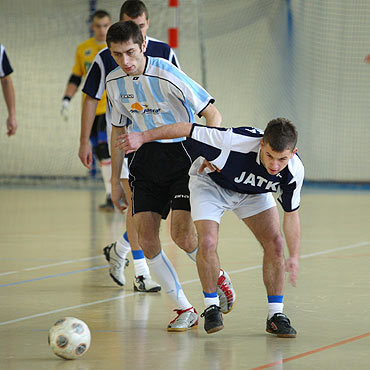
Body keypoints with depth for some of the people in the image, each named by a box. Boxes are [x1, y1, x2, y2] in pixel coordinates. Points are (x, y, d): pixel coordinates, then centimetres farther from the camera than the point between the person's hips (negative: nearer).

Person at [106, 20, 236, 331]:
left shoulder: (166, 75, -18)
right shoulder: (115, 82, 1)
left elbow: (213, 115, -13)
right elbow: (118, 130, 15)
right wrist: (115, 180, 16)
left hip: (181, 154, -5)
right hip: (145, 160, 6)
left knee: (182, 234, -17)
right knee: (146, 237, -7)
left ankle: (218, 277, 15)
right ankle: (185, 310, 3)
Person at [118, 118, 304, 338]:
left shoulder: (294, 171, -29)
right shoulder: (236, 141, -42)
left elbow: (291, 213, -12)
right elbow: (188, 129, -31)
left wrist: (294, 257, -13)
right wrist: (143, 137, -27)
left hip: (253, 193, 3)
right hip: (210, 183, -3)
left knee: (275, 243, -11)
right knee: (207, 242, -21)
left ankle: (276, 315, 2)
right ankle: (212, 307, 1)